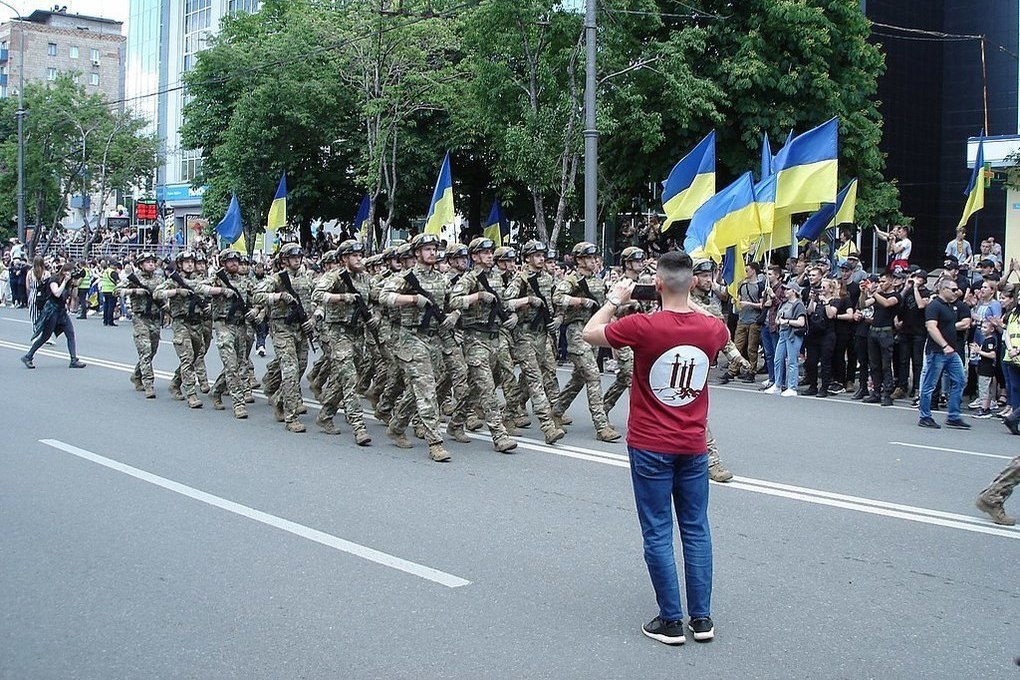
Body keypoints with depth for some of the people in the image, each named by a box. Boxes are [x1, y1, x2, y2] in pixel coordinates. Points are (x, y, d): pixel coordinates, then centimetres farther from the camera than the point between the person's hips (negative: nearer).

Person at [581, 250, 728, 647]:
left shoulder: (643, 326, -19)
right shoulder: (711, 328, -6)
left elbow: (589, 333, -3)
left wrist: (616, 299, 9)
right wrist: (689, 301, 20)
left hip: (650, 447, -4)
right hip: (693, 446, 4)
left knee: (658, 533, 4)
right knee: (696, 529, 13)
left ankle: (671, 620, 9)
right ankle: (701, 618, 18)